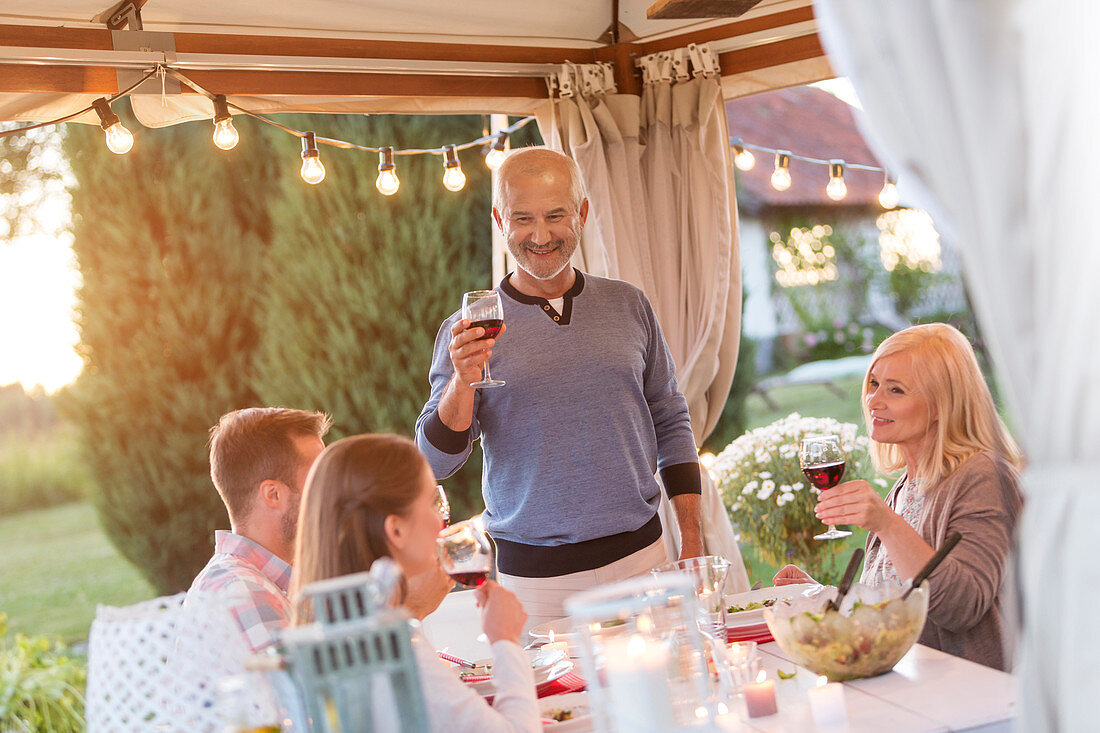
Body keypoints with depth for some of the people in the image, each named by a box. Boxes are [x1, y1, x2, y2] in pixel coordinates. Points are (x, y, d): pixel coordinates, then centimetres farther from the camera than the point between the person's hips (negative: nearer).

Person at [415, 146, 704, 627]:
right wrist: (463, 381, -23)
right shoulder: (470, 331, -2)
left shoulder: (628, 307, 5)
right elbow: (434, 463, -6)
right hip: (535, 576, -2)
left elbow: (671, 423, 11)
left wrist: (692, 544, 6)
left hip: (640, 558, 2)